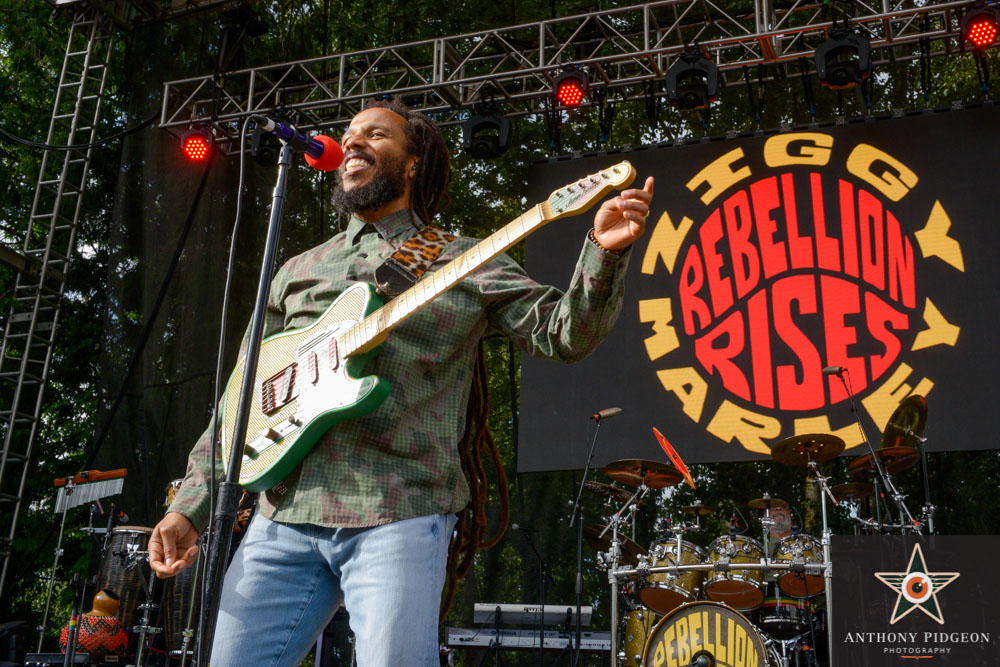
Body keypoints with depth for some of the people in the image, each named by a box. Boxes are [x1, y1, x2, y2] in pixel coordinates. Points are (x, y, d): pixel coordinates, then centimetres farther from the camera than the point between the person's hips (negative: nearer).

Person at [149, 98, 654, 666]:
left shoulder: (467, 264, 8)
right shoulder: (299, 271, 18)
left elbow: (564, 334, -1)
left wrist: (605, 254, -19)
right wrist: (190, 507, 10)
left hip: (399, 517, -4)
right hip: (283, 518, 4)